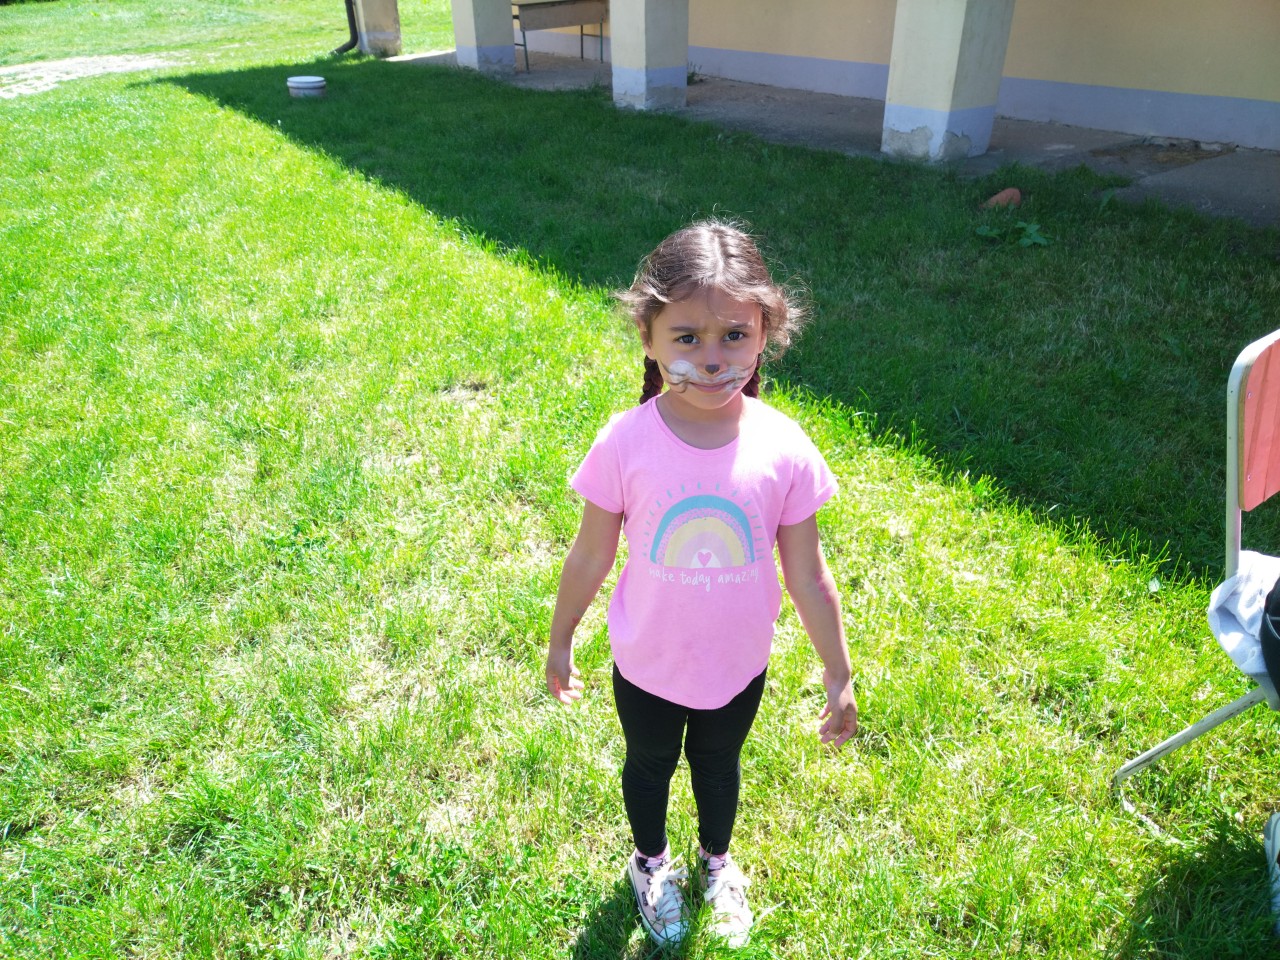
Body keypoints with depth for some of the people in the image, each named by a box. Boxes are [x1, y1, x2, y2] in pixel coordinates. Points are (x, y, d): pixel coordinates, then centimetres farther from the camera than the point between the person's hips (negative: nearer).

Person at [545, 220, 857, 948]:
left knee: (719, 764, 29)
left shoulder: (784, 449, -22)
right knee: (649, 765, 27)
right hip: (647, 666, 0)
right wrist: (560, 641, 3)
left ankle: (717, 861, 62)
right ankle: (651, 861, 60)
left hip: (739, 665, 1)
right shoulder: (625, 444, -25)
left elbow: (807, 576, -10)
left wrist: (840, 677, -2)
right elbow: (591, 556, -10)